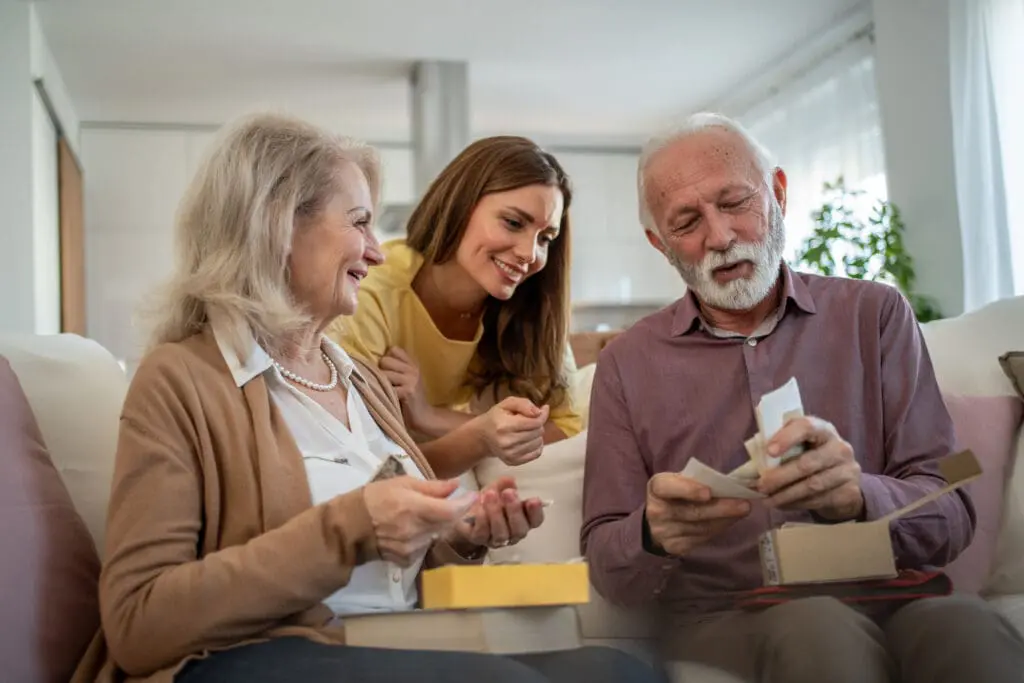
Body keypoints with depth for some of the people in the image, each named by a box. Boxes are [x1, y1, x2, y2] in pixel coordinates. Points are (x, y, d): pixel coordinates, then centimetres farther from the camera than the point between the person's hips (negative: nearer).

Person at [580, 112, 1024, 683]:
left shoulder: (875, 315, 11)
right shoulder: (628, 363, 11)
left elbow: (949, 518, 3)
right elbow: (607, 567, 9)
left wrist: (858, 496, -21)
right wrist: (653, 535, -16)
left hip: (889, 605, 1)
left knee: (966, 629, -34)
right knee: (819, 629, -35)